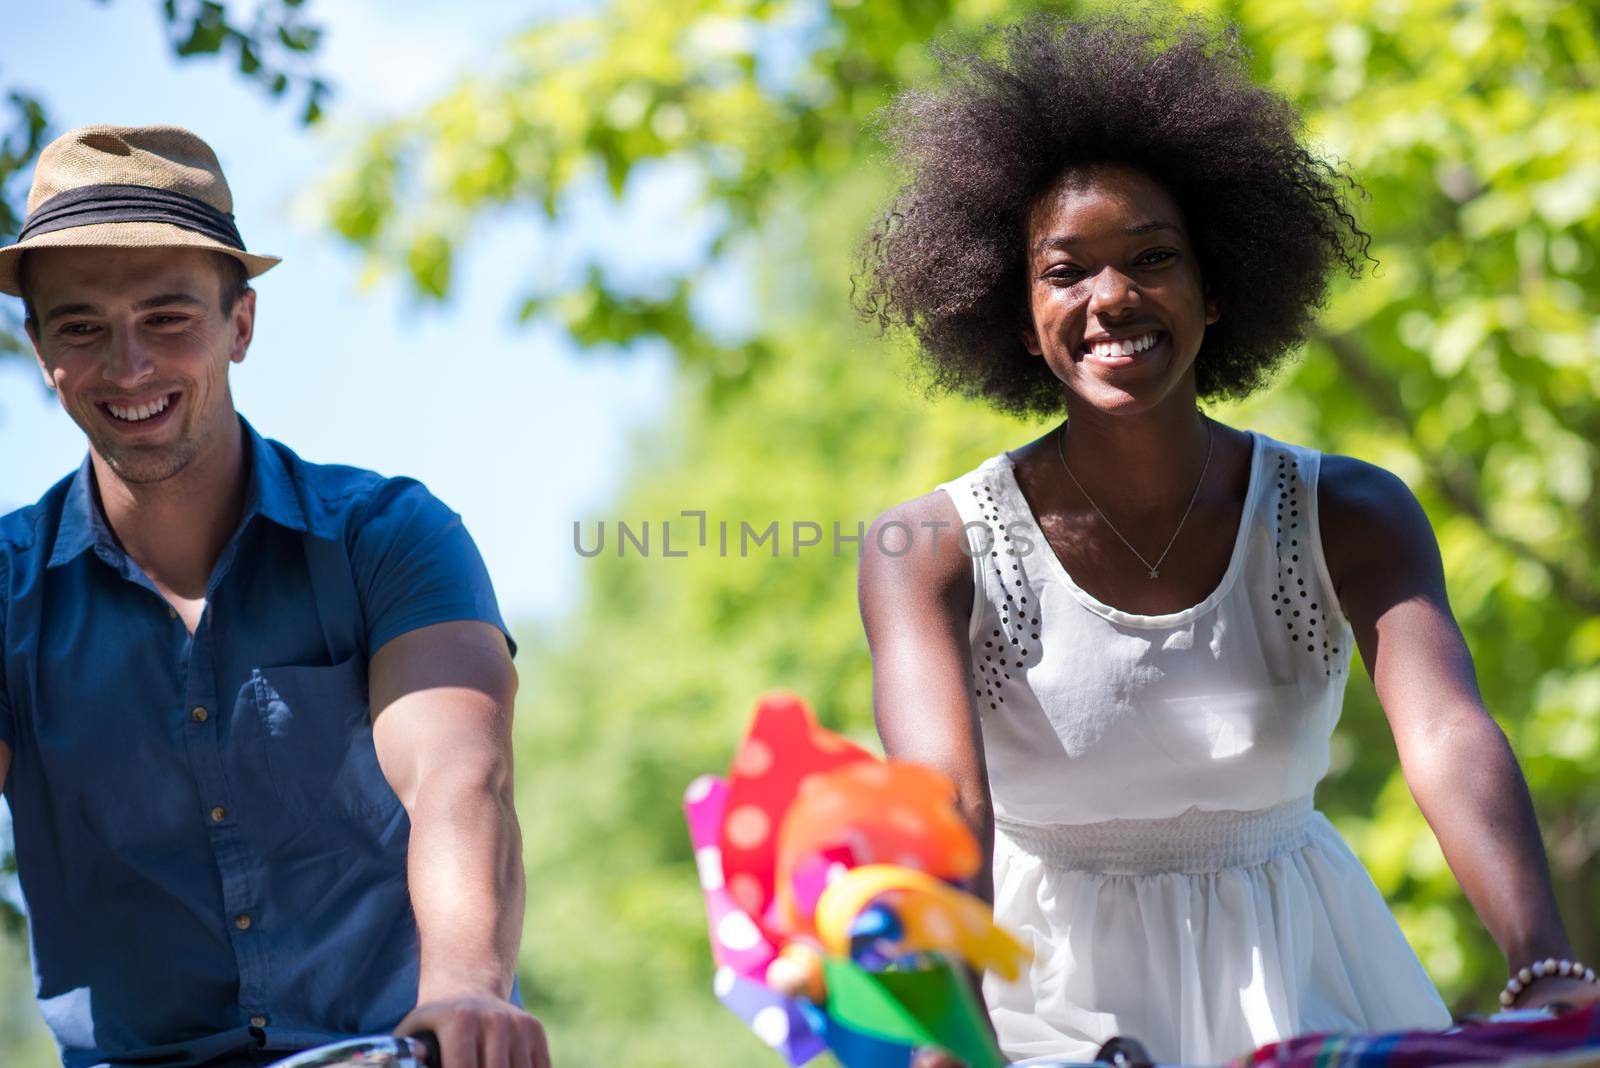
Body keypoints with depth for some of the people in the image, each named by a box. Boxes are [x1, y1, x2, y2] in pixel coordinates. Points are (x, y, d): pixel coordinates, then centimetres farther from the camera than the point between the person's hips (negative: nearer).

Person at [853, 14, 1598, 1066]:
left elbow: (1450, 739, -23)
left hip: (1294, 979, 2)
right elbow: (943, 800, -27)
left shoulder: (1350, 520, -6)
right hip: (1046, 982, -2)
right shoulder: (929, 551, -11)